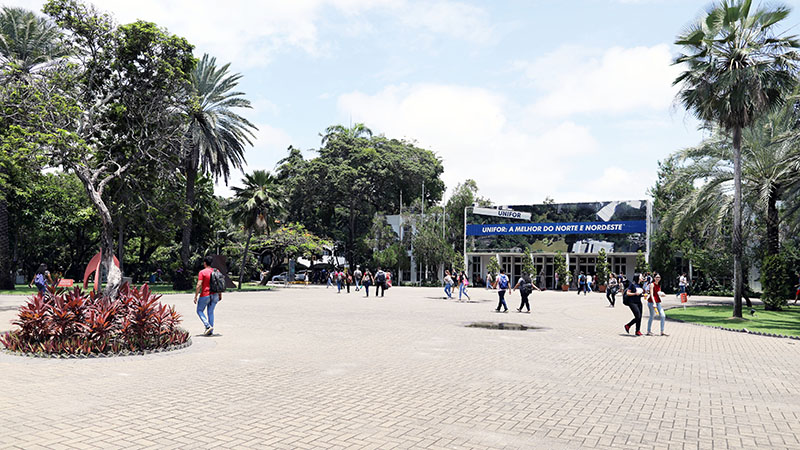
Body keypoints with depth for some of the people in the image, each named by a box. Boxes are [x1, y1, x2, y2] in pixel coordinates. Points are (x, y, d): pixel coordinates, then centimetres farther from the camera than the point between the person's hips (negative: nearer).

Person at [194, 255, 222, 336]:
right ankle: (211, 331, 12)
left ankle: (208, 326, -6)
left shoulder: (202, 272, -11)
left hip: (205, 295, -5)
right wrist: (220, 295, 16)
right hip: (215, 295, 5)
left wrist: (195, 297, -9)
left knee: (200, 311, 12)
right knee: (211, 312, 13)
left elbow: (199, 285, -16)